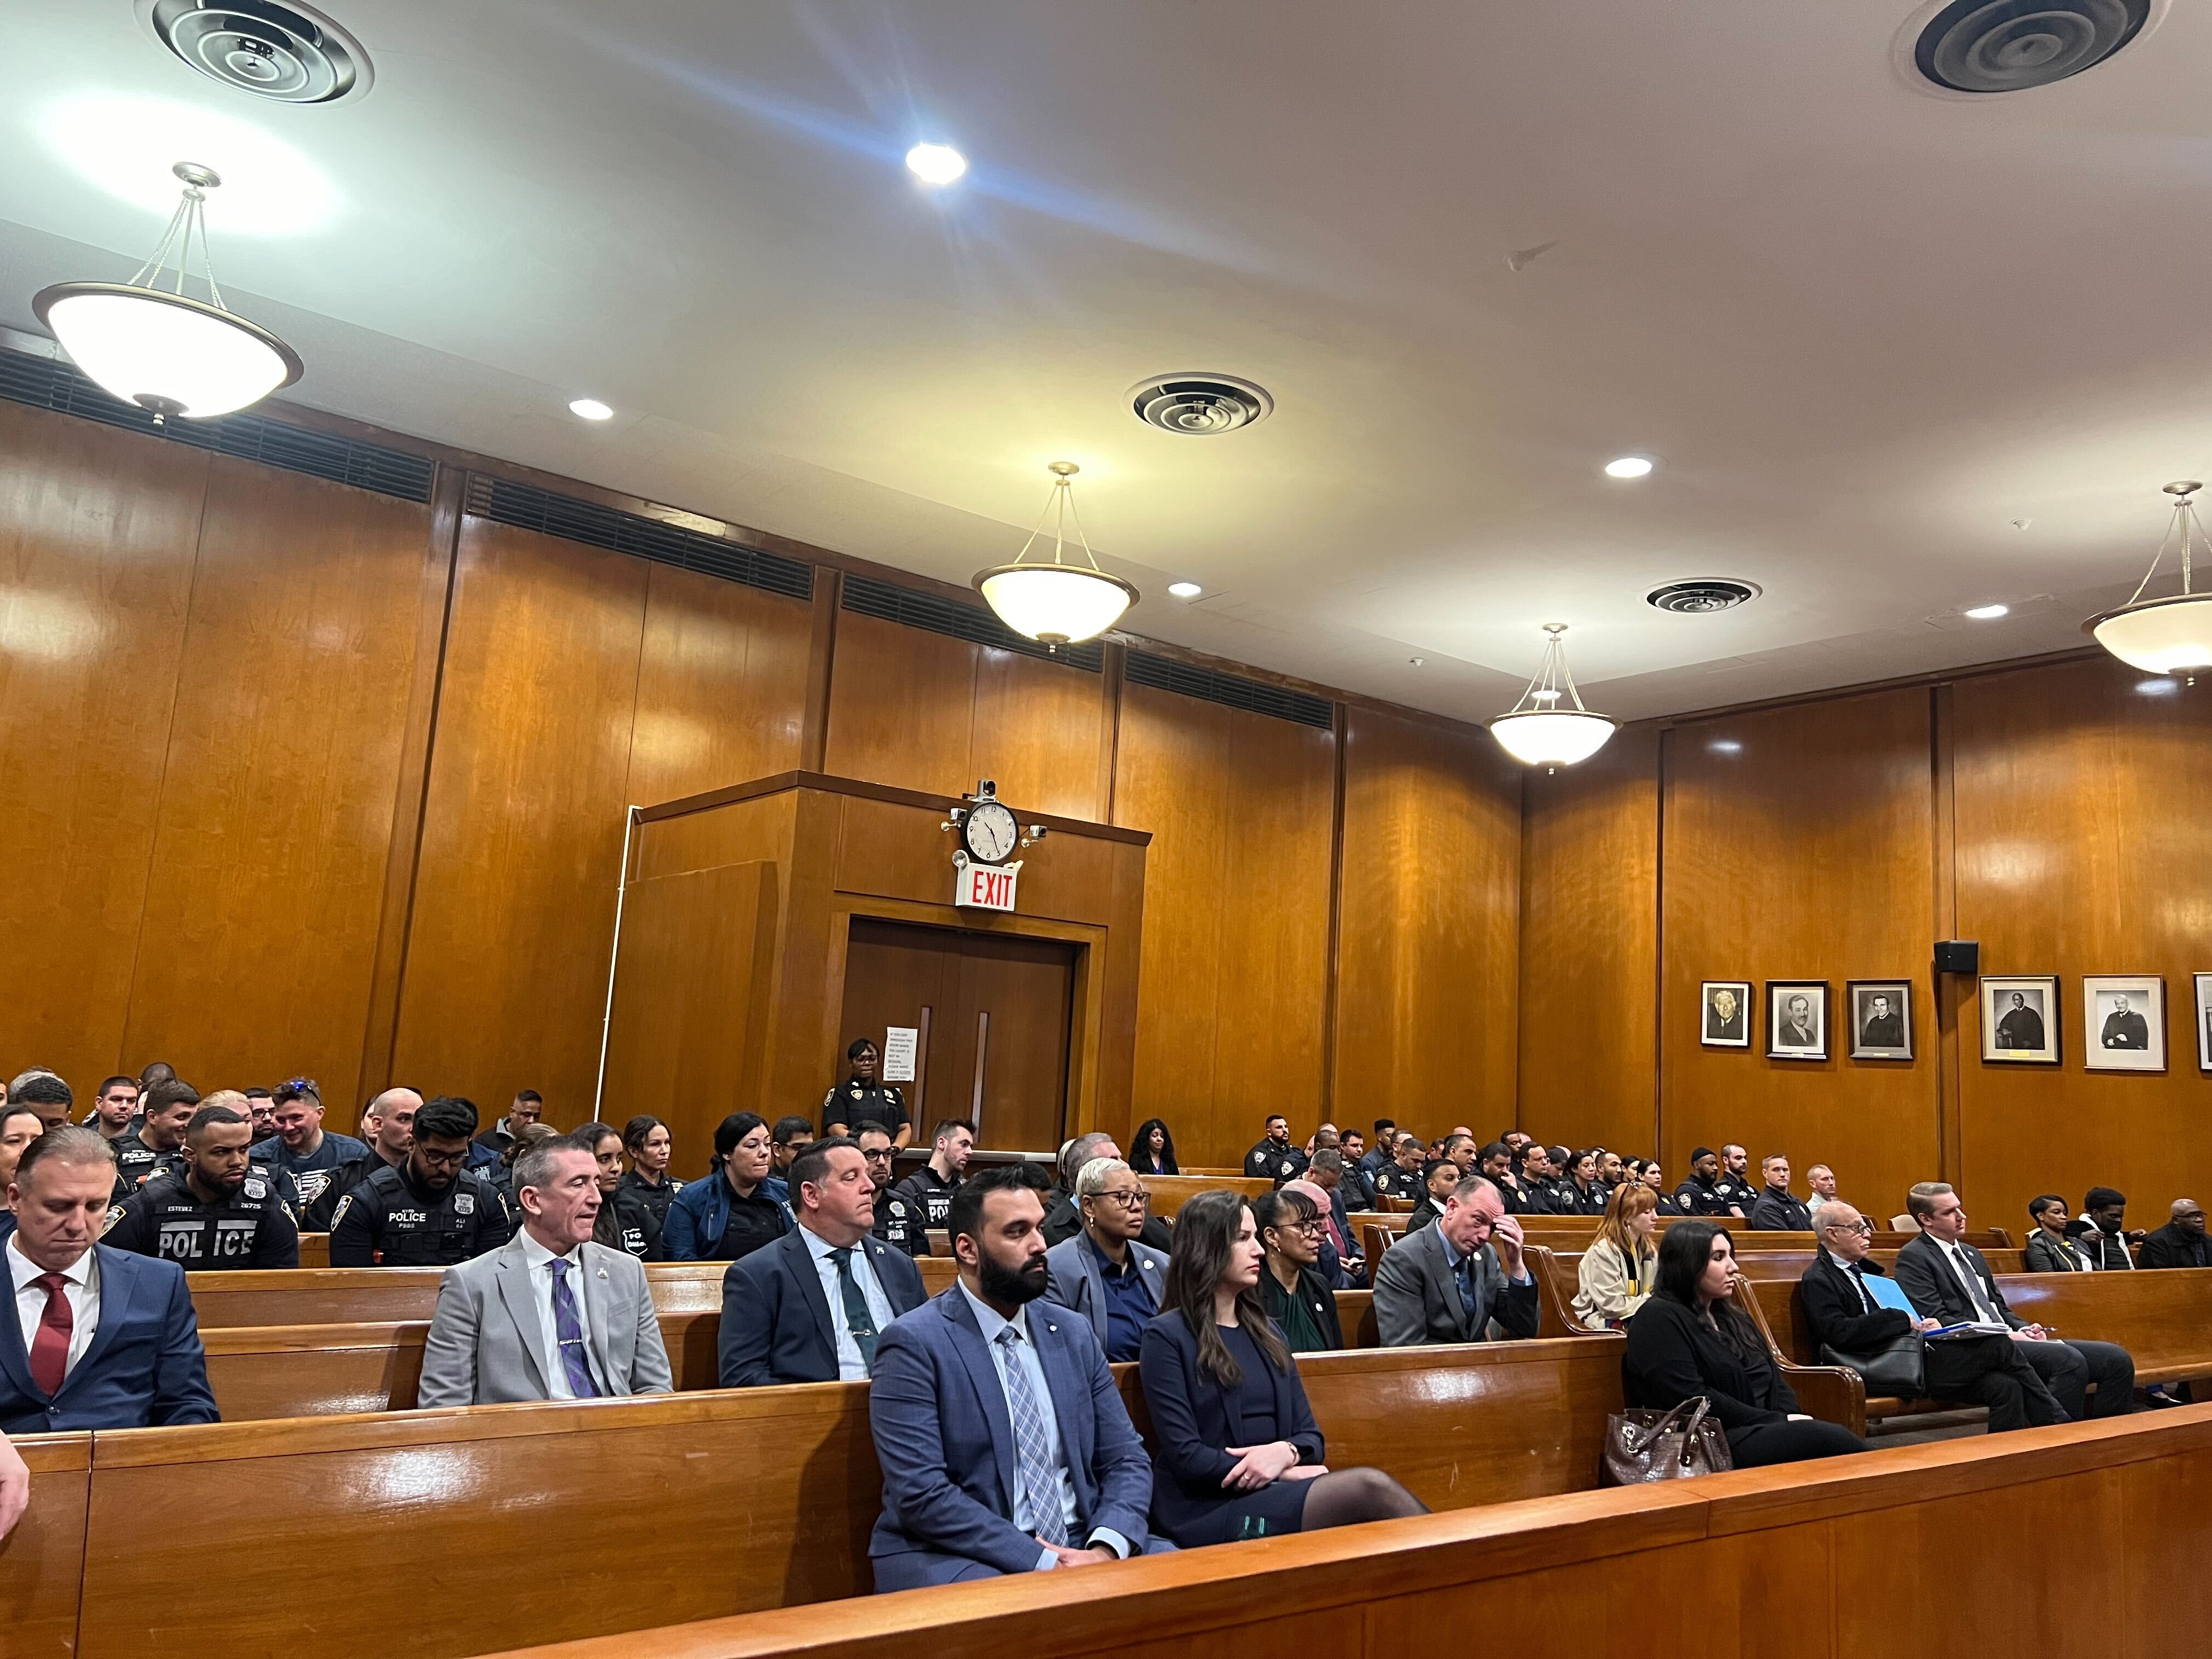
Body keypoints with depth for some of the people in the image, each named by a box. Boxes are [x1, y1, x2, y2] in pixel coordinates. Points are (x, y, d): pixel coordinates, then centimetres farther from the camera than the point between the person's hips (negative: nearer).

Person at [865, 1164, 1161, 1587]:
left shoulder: (1075, 1334, 10)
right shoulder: (915, 1344, -7)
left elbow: (1126, 1460, 8)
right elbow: (922, 1495, -15)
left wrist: (1105, 1548, -12)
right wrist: (1042, 1561, -20)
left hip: (1079, 1547, 6)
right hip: (957, 1557, -6)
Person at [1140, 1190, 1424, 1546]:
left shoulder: (1266, 1331, 19)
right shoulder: (1166, 1338, -1)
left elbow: (1311, 1436, 15)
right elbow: (1186, 1459, -8)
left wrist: (1286, 1451, -9)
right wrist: (1286, 1474, -11)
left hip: (1276, 1497, 6)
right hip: (1209, 1514, -5)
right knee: (1369, 1487, -28)